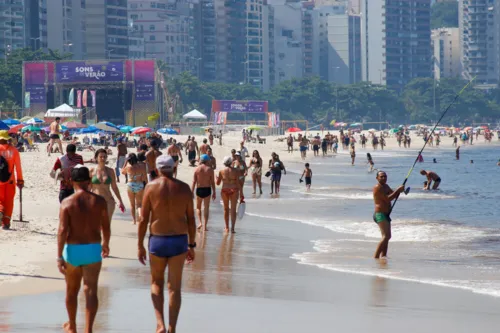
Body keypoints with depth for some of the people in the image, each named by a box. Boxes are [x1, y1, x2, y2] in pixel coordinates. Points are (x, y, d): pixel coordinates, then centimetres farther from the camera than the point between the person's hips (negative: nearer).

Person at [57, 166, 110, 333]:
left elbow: (62, 231, -15)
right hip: (93, 250, 0)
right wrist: (105, 244, 22)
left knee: (72, 290, 18)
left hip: (72, 250, 0)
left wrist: (59, 257, -14)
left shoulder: (67, 203, -10)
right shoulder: (99, 201, -4)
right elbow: (106, 227, 2)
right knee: (91, 291, -1)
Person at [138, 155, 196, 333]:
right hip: (179, 240, 1)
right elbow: (191, 219, 2)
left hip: (157, 240, -1)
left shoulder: (151, 187, -6)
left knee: (156, 283, 17)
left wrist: (140, 246, 2)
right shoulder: (184, 188, -1)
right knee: (174, 287, 8)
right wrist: (191, 245, 11)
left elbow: (143, 219, -6)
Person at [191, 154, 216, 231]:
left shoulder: (197, 169, -3)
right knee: (206, 208, 5)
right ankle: (205, 226, 1)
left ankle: (200, 222, 1)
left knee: (198, 207, 18)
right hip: (207, 190, -1)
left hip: (199, 190, 1)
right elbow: (212, 182, -4)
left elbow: (194, 182, -5)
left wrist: (192, 192, -1)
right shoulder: (210, 169, -4)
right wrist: (214, 193, 4)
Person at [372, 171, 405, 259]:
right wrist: (398, 190, -19)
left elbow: (394, 196, 20)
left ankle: (383, 255, 24)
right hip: (380, 214, -11)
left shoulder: (386, 186, 16)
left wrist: (399, 191, -1)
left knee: (387, 236, 18)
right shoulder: (377, 187, -13)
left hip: (385, 215, 11)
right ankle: (376, 256, -24)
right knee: (386, 236, -21)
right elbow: (387, 199, -21)